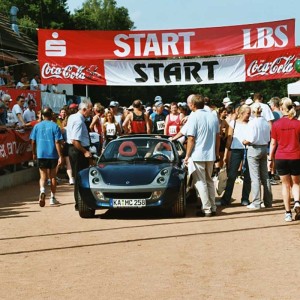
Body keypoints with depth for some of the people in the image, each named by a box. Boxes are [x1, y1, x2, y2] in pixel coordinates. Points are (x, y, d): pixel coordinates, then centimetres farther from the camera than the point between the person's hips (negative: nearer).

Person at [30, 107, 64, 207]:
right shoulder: (54, 126, -6)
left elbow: (33, 142, 5)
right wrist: (60, 156, -9)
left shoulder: (37, 126, 3)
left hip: (41, 155, 1)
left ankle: (42, 190, -24)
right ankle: (52, 198, 17)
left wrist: (34, 153, 17)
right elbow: (57, 142, -10)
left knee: (43, 176, 6)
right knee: (52, 176, 11)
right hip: (52, 154, -1)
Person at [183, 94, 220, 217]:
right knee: (209, 181, 17)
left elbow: (191, 139, -14)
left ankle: (206, 209, 0)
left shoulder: (193, 117, -12)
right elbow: (218, 136, 11)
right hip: (211, 155, 6)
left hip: (197, 156, -6)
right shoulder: (213, 116, 6)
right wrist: (216, 152, 20)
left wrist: (187, 156, -7)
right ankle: (213, 207, 18)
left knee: (200, 182, 1)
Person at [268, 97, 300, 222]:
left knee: (286, 185, 10)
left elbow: (273, 143, 0)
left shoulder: (276, 124, -4)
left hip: (281, 158, 0)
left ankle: (288, 213, 8)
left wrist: (270, 159, 9)